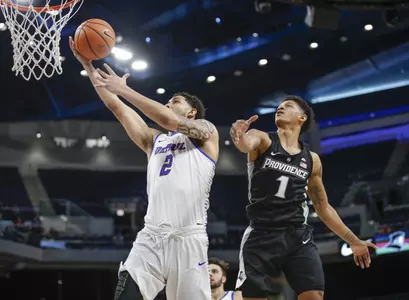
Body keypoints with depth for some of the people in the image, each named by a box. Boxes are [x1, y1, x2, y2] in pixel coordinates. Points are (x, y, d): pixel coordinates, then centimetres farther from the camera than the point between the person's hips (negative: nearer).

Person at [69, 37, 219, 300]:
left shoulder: (206, 132, 9)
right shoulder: (154, 140, 25)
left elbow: (169, 120, -8)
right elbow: (118, 109, 19)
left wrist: (123, 89, -6)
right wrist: (88, 66, 13)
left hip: (187, 239, -4)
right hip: (151, 238, 4)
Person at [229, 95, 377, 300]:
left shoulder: (311, 159, 13)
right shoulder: (262, 140, 2)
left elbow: (323, 207, 22)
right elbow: (246, 144, -25)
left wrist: (353, 241, 20)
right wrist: (239, 136, -51)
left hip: (298, 237, 3)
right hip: (261, 236, -2)